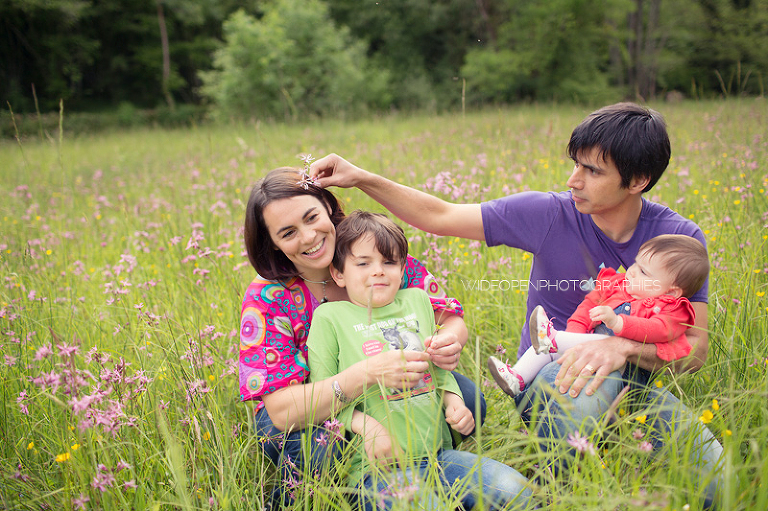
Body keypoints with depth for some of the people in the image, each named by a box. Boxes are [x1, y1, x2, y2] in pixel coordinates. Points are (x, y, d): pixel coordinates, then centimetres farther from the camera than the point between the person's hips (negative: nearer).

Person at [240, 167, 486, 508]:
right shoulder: (266, 299, -21)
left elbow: (450, 317, -8)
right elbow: (282, 412, -29)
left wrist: (449, 340, -35)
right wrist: (368, 372, -43)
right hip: (302, 416, -3)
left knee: (467, 398, -20)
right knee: (320, 450, -36)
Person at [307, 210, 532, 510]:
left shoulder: (417, 300, 16)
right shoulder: (329, 317, 1)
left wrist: (452, 399, 4)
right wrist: (366, 426, -15)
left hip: (439, 454, 6)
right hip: (379, 466, -5)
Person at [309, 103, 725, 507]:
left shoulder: (680, 238, -8)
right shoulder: (547, 214, -10)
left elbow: (695, 347, -13)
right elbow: (439, 217, -4)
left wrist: (625, 346, -33)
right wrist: (361, 178, -13)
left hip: (631, 382, 1)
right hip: (546, 379, -1)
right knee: (592, 381, -39)